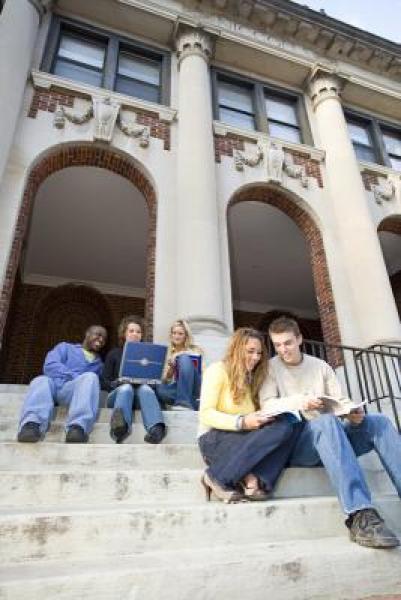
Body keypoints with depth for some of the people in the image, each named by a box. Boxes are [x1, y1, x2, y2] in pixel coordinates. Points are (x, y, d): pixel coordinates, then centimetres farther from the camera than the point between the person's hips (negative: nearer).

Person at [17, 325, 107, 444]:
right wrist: (76, 377, -8)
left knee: (91, 377, -32)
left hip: (75, 389, 0)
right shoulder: (65, 347, 23)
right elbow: (50, 366, 4)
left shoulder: (99, 363, 31)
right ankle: (31, 424, -60)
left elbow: (104, 382, 16)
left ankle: (78, 427, -56)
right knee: (41, 380, -34)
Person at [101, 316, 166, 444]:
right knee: (126, 388, -36)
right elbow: (104, 383, 11)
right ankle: (120, 426, -69)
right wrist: (117, 383, -10)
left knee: (145, 388, -36)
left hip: (141, 390, 1)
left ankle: (156, 428, -64)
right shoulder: (114, 354, 21)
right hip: (119, 392, 0)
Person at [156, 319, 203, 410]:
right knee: (158, 388, -30)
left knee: (184, 358, -26)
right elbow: (165, 380, 10)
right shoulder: (169, 353, 16)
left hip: (194, 388, -1)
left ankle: (184, 402, -32)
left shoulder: (195, 350, 12)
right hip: (178, 388, 2)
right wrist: (170, 366, -8)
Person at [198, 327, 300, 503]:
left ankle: (252, 478, -29)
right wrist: (241, 422, -24)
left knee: (286, 424, -20)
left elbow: (252, 419, 13)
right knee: (280, 429, -27)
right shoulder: (217, 370, -3)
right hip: (215, 439, -6)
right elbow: (205, 414, -12)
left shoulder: (252, 377, 19)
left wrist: (263, 418, -10)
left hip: (243, 438, 6)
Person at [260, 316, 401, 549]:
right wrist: (297, 400, -25)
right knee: (326, 421, -36)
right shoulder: (271, 367, 5)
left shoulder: (320, 366, 15)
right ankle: (360, 516, -42)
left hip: (331, 440, 4)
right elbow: (266, 405, -8)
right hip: (294, 442, -4)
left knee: (379, 422, -19)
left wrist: (353, 413, -15)